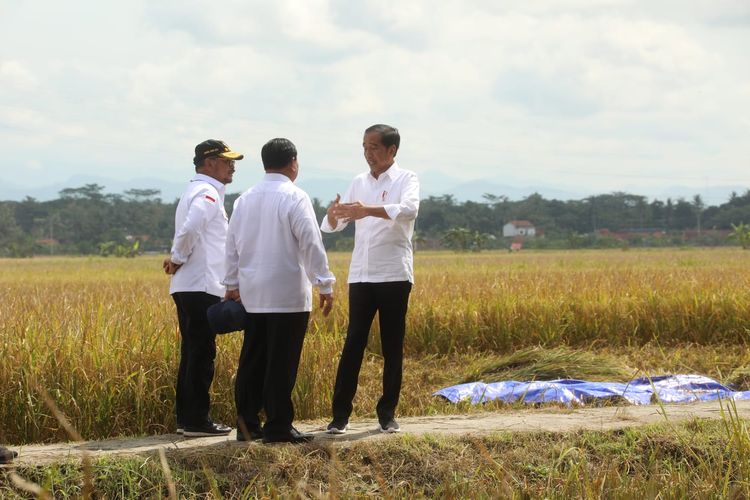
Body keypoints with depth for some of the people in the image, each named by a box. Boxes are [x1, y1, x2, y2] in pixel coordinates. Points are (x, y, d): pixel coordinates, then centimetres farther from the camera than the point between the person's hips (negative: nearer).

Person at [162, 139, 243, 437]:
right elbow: (189, 230, -27)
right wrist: (178, 259, -13)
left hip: (188, 288, 10)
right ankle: (197, 421, -3)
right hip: (201, 288, -10)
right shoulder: (207, 193, -12)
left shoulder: (196, 191, 22)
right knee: (201, 355, -6)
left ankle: (186, 418, 18)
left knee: (193, 354, 13)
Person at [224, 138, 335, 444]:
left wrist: (232, 285, 23)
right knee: (282, 363, -2)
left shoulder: (245, 199, 10)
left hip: (252, 294, 6)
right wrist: (325, 285, -9)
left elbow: (232, 245, 15)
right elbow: (311, 245, -13)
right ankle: (278, 427, 1)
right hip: (288, 295, -6)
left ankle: (246, 424, 13)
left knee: (252, 361, 11)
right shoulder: (295, 198, -10)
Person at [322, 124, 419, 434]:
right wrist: (333, 214, -18)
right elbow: (332, 226, 8)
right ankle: (340, 413, 1)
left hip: (394, 275, -3)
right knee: (354, 343, -1)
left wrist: (368, 210, -36)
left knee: (392, 347, 4)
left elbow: (409, 209, -22)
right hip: (361, 276, 3)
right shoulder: (358, 183, 13)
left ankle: (387, 412, 13)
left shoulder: (406, 179, 0)